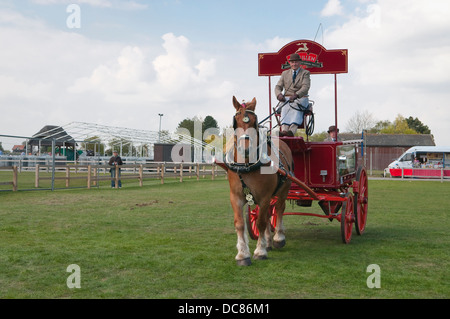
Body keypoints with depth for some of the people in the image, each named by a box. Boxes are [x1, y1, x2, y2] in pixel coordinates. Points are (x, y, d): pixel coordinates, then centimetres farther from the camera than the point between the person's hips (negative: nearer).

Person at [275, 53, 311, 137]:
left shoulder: (305, 73, 7)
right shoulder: (285, 73, 19)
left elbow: (306, 87, -10)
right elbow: (278, 86, 12)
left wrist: (296, 95, -30)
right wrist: (279, 94, -14)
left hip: (301, 98, -2)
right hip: (287, 98, 2)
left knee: (296, 108, -36)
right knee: (285, 108, -33)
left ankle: (292, 131, -56)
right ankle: (284, 130, -53)